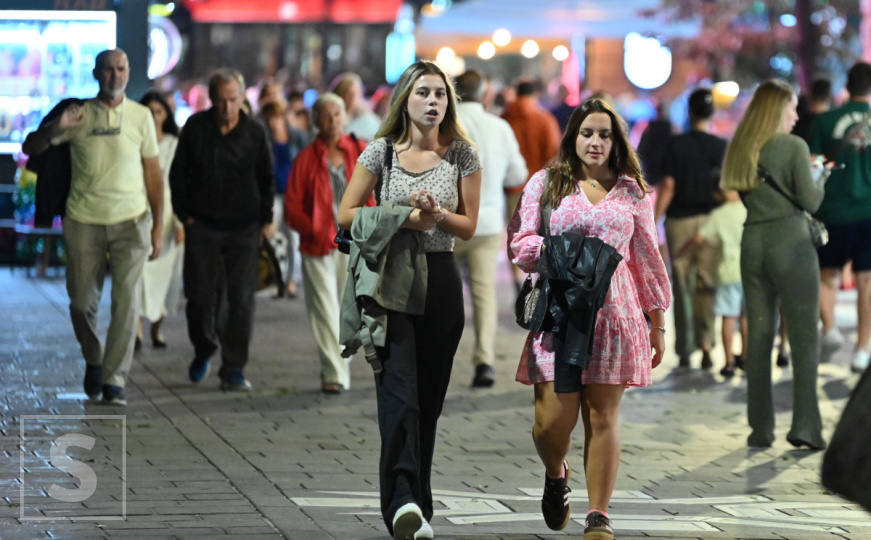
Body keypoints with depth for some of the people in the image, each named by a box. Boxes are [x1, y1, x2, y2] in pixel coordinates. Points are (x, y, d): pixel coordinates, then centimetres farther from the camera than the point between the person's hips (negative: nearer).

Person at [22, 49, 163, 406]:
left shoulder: (140, 116, 4)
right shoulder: (78, 115, 3)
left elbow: (152, 173, 8)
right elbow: (30, 149, 4)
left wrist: (158, 226, 4)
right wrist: (56, 129, -18)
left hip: (130, 220, -1)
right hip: (84, 221, 1)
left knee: (127, 300, -11)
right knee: (82, 302, 5)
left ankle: (115, 378, -6)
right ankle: (93, 360, 31)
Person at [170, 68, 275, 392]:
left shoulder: (255, 133, 2)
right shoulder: (196, 128, 1)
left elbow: (266, 180, 12)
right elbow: (178, 174, 8)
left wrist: (266, 219, 5)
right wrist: (185, 214, 2)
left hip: (244, 229, 0)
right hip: (202, 226, 0)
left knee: (241, 300, -4)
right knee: (200, 296, 0)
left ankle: (234, 369, 2)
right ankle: (203, 349, 28)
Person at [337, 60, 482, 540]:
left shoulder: (462, 155, 5)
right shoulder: (381, 151, 1)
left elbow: (468, 227, 8)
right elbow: (346, 214, 3)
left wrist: (437, 215, -13)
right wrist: (404, 219, -10)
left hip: (440, 280, 2)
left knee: (429, 397, 5)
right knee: (399, 391, -16)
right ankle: (404, 501, -28)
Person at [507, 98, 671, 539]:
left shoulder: (632, 191, 12)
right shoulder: (546, 183, 10)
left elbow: (647, 259, 13)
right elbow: (518, 243, 7)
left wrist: (658, 322, 11)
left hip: (613, 313, 1)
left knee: (603, 416, -3)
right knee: (554, 417, -8)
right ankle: (555, 474, 26)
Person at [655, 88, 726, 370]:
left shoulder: (676, 145, -4)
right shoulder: (722, 147, 0)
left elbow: (668, 187, -6)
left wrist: (655, 220, 0)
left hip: (680, 220, -1)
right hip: (711, 218, 1)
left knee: (682, 287, 7)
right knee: (707, 286, 3)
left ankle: (684, 350, 9)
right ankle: (706, 343, -13)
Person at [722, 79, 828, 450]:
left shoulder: (739, 151, 9)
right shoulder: (794, 146, -8)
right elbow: (809, 200, -10)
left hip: (752, 243, 5)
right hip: (790, 242, -5)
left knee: (758, 336, 10)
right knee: (803, 335, -1)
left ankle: (760, 427, 10)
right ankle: (805, 424, -8)